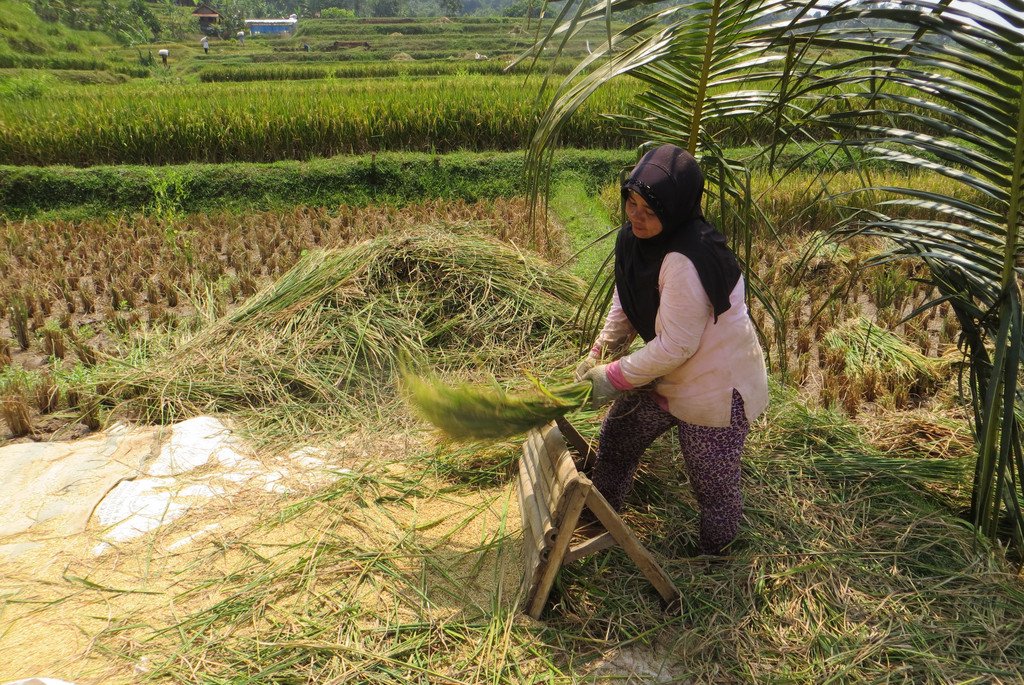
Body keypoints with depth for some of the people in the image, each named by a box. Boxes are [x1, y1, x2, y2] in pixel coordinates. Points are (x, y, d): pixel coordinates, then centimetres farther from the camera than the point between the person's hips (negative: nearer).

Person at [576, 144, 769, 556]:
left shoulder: (686, 262, -34)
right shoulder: (634, 239, -6)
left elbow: (675, 346, -29)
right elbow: (625, 302, 6)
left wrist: (615, 378, -19)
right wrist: (600, 353, -6)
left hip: (716, 387, -9)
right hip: (663, 374, 9)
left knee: (713, 489, 8)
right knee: (615, 444, 22)